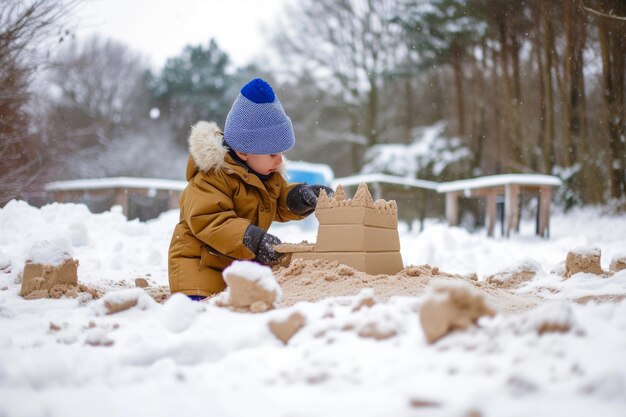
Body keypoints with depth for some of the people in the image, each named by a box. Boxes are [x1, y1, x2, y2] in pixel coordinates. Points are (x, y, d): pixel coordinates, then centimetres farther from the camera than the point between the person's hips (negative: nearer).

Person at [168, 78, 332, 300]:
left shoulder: (270, 176, 11)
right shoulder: (213, 176, -18)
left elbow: (280, 205, 23)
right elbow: (206, 220, -28)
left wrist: (300, 196, -1)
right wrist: (252, 240, -37)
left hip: (242, 263, 8)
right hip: (201, 264, -8)